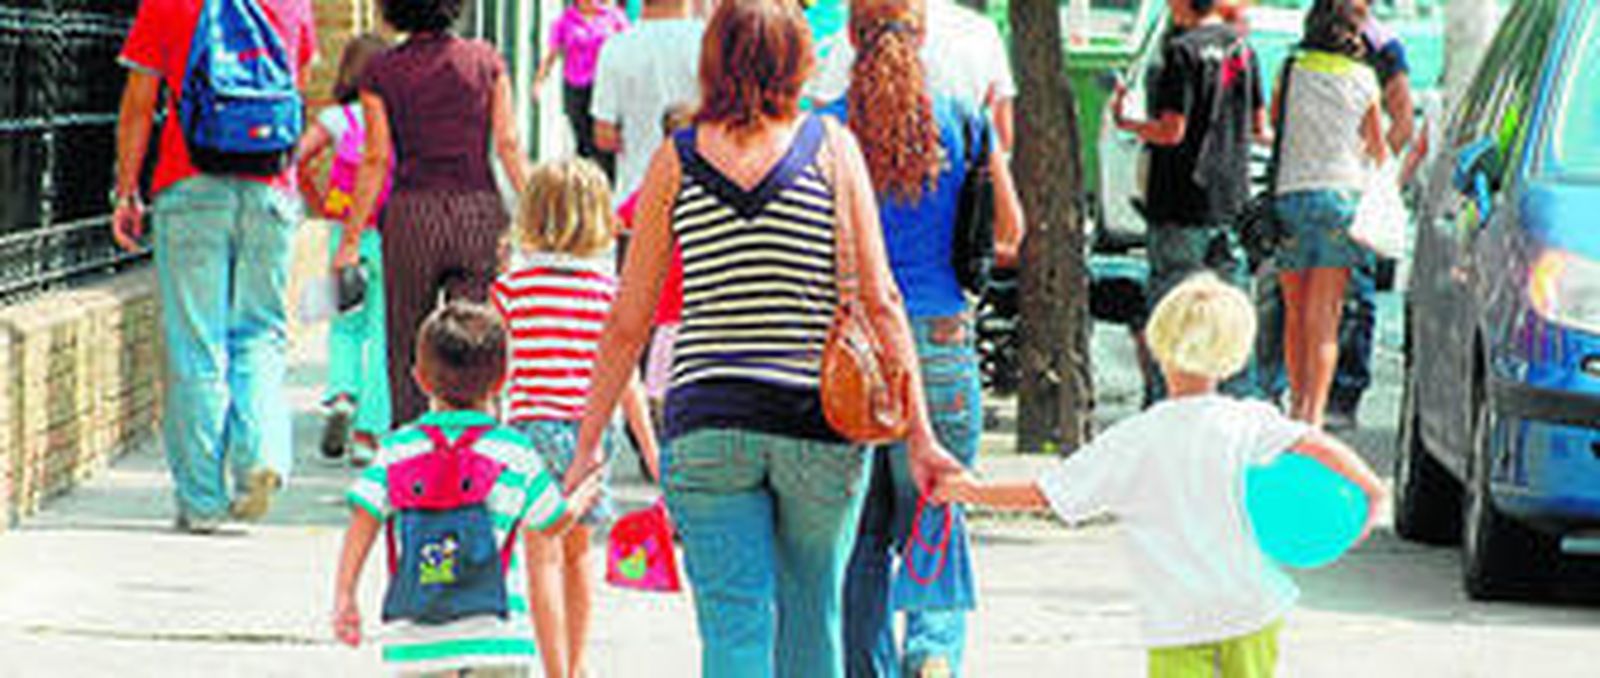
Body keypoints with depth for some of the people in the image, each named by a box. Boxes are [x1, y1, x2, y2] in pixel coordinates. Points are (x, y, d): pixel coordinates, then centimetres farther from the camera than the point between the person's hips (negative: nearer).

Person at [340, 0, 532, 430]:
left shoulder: (382, 73, -2)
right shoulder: (485, 61, 2)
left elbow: (376, 160, -3)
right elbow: (508, 145, -2)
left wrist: (351, 238, 1)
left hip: (411, 216, -1)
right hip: (479, 211, 1)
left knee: (407, 350, 11)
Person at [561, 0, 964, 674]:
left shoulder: (676, 161, 2)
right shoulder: (831, 146, 0)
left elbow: (627, 322, 3)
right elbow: (880, 302, -4)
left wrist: (589, 440, 10)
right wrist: (919, 434, -1)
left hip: (705, 423, 0)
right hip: (818, 422, 0)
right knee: (812, 615, 17)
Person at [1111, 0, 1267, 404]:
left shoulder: (1183, 51, -15)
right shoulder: (1242, 47, 7)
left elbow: (1172, 131, -18)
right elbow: (1258, 127, 13)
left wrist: (1125, 123, -3)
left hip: (1183, 203, -7)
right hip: (1232, 200, 7)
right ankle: (1241, 399, 12)